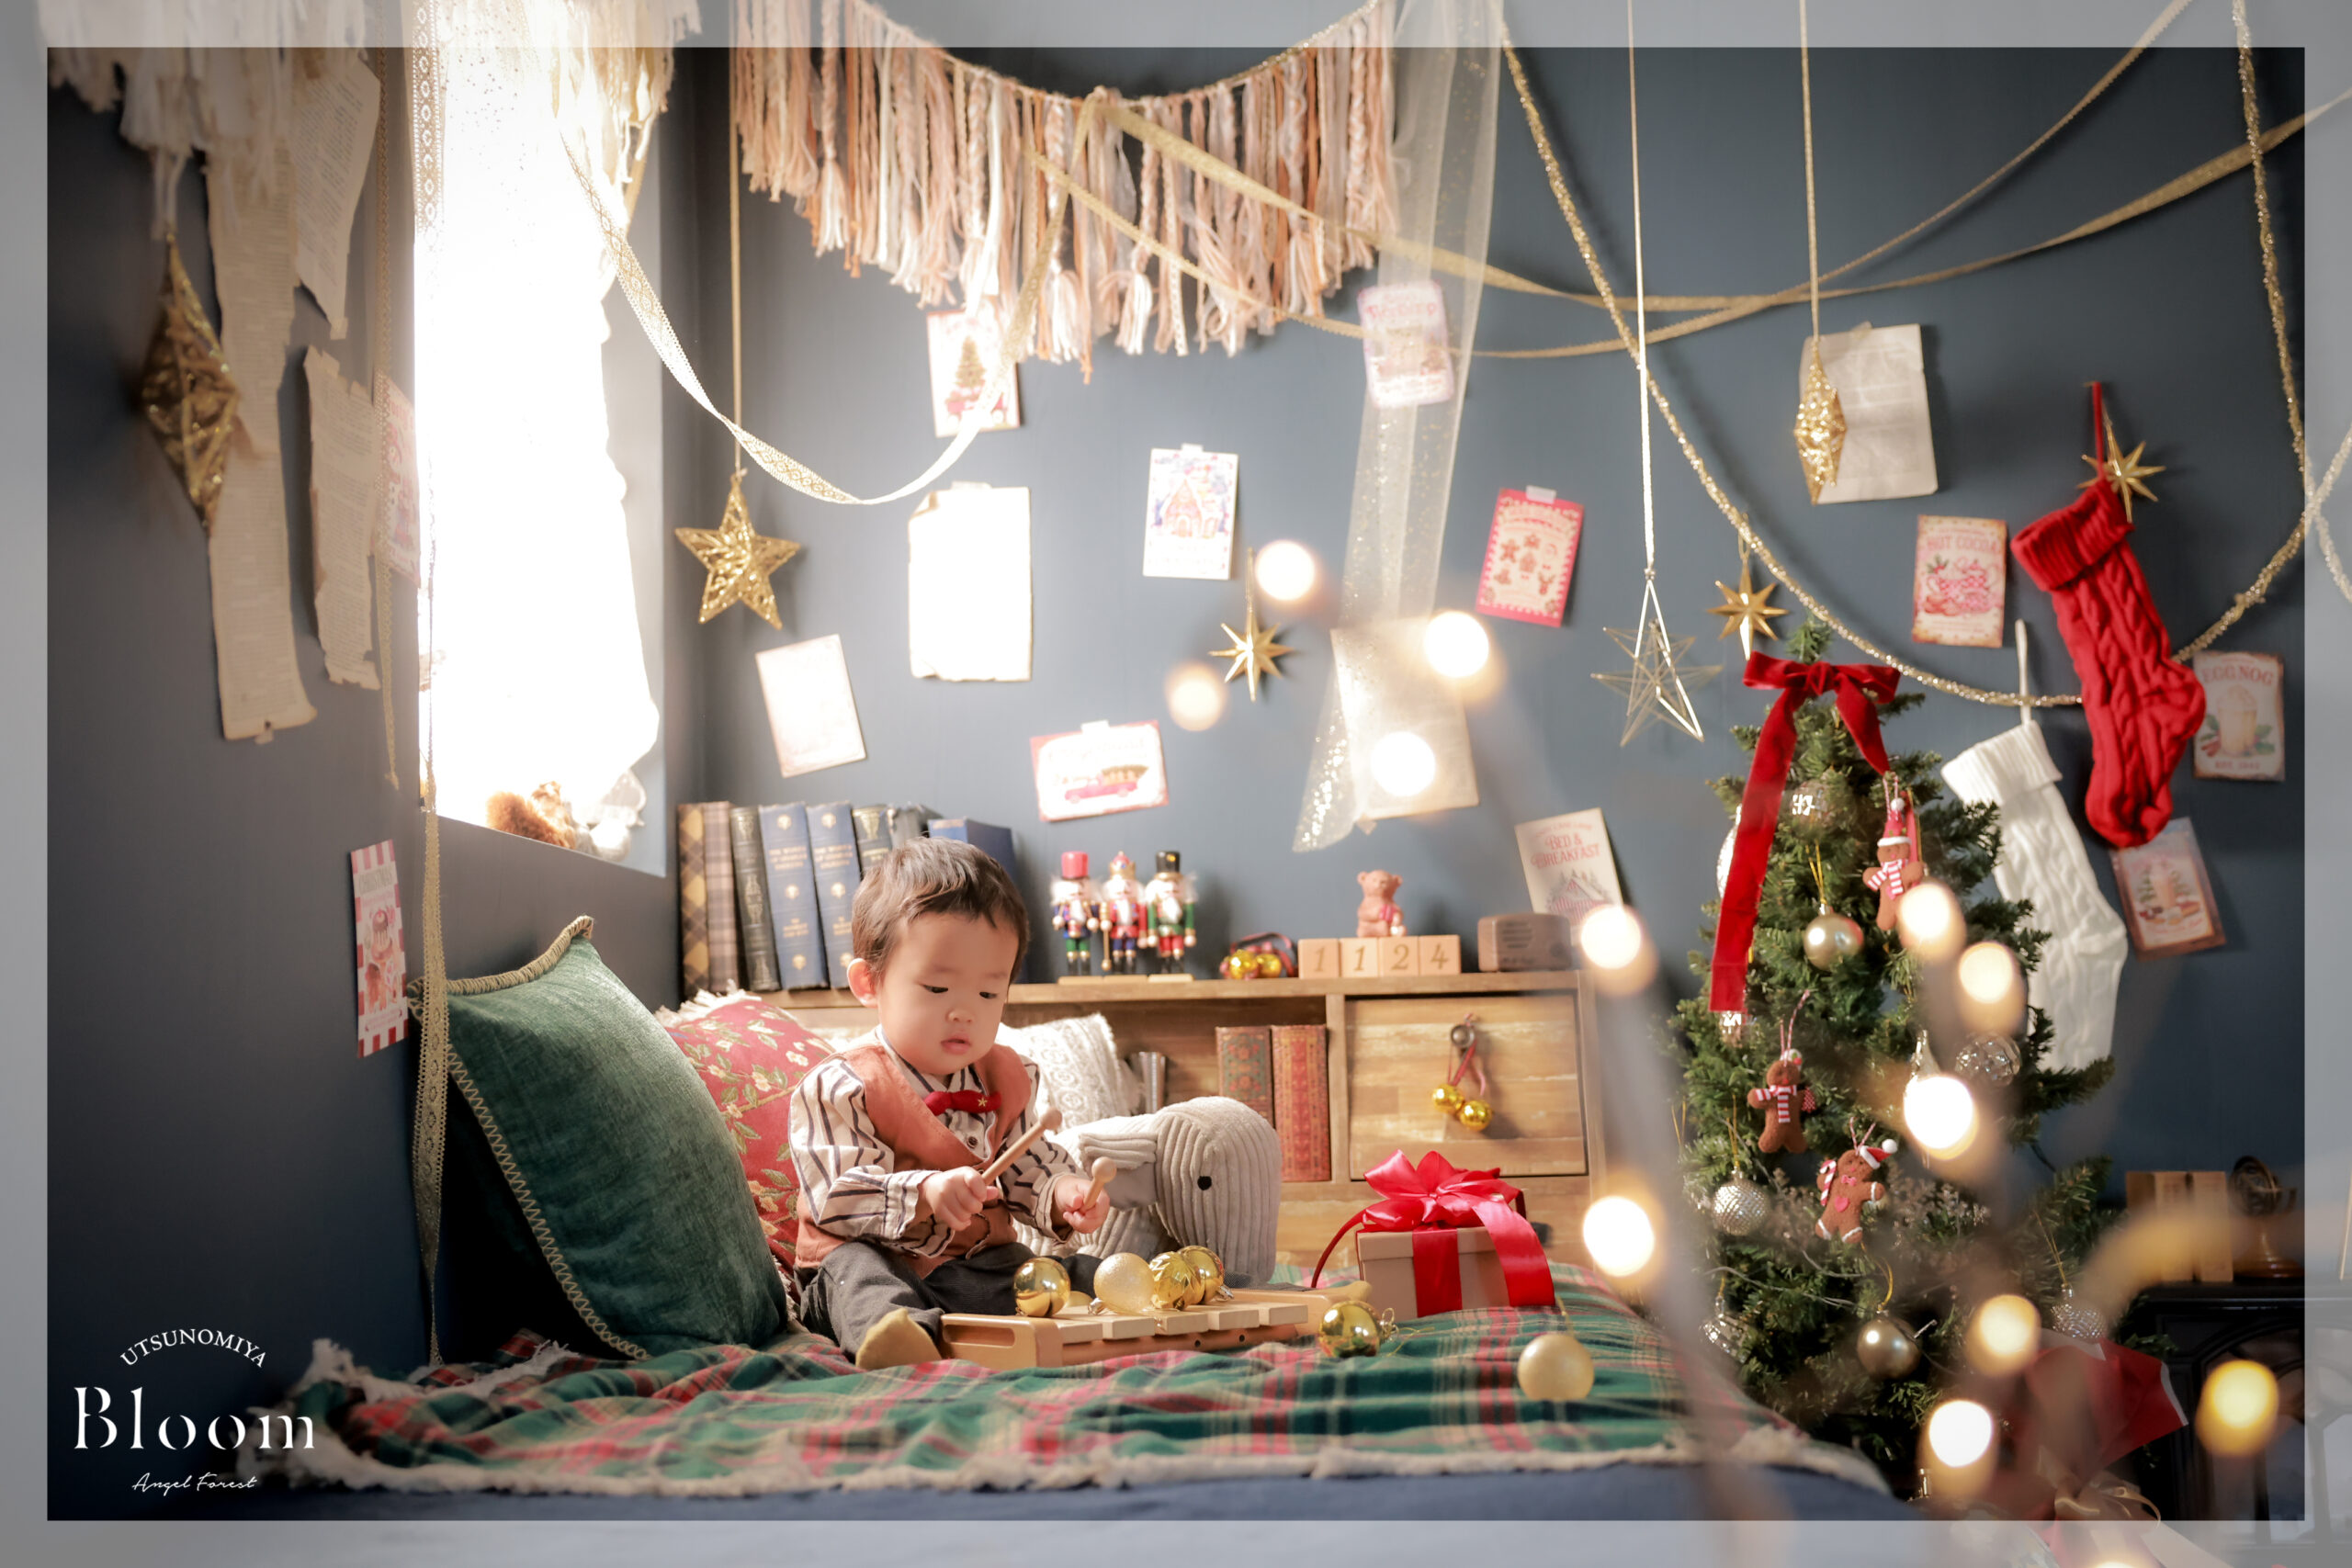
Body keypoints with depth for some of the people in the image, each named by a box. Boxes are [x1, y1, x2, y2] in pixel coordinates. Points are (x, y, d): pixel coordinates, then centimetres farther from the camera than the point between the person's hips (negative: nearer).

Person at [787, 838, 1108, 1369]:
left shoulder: (1007, 1079, 13)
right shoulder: (839, 1089, -8)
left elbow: (1028, 1167, 16)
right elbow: (835, 1197, -18)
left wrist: (1061, 1194, -8)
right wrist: (925, 1195, -33)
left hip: (981, 1268, 6)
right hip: (880, 1262, -6)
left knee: (1082, 1274, -12)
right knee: (854, 1268, -37)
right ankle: (893, 1331, -65)